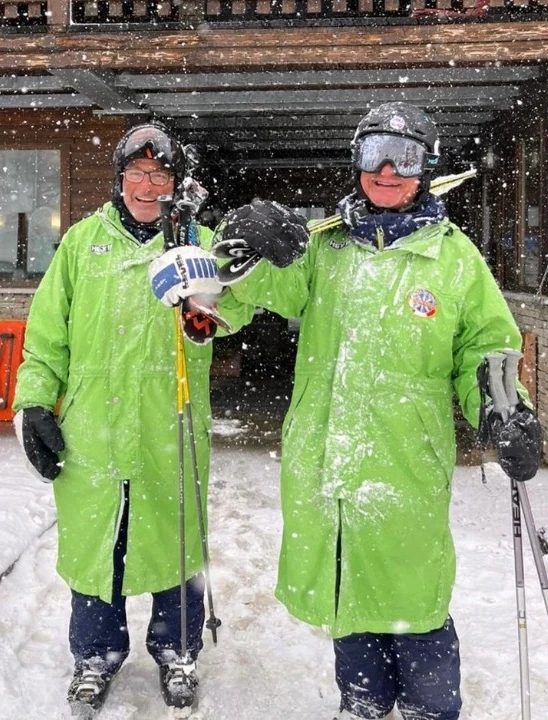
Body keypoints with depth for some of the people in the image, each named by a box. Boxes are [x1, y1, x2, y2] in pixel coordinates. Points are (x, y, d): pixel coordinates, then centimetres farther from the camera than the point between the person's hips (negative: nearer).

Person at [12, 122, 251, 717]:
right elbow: (48, 333, 10)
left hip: (172, 436, -1)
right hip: (91, 430, 1)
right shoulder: (83, 240, 7)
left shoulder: (197, 240, 3)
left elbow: (229, 313, -15)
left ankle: (175, 650, 34)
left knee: (174, 542, 11)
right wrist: (34, 403, 4)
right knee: (93, 542, 12)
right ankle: (96, 654, 34)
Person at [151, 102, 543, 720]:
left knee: (409, 596, 5)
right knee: (346, 592, 17)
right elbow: (277, 285, -9)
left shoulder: (454, 255, 2)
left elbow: (484, 348, 7)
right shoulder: (323, 243, 7)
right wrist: (247, 251, -32)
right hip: (322, 461, 3)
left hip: (406, 466, -2)